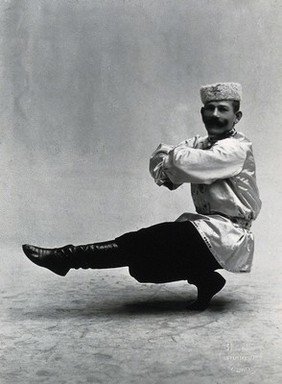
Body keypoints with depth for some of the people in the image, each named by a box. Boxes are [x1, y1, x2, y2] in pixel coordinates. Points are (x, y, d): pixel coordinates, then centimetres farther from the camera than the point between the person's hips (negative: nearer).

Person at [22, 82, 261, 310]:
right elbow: (158, 163, 5)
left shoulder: (237, 148, -14)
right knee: (144, 263, -4)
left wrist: (171, 154, -4)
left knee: (147, 242, -19)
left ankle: (68, 257, -13)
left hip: (228, 234, -8)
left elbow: (183, 164, -27)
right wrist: (167, 174, -18)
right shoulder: (200, 144, 13)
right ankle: (205, 280, 6)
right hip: (208, 227, 8)